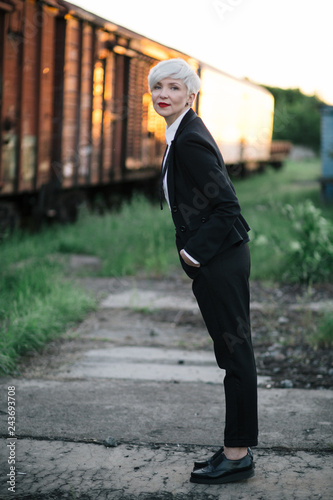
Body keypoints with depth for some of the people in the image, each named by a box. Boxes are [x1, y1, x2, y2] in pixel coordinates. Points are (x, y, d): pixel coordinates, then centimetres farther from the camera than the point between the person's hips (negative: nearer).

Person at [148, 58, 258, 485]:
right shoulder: (180, 135, 14)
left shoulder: (190, 139, -16)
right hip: (215, 258, 10)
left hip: (219, 261, -10)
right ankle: (236, 449, 22)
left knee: (235, 354, -2)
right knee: (232, 353, 13)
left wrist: (193, 253, -13)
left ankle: (238, 455, 7)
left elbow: (226, 205, -20)